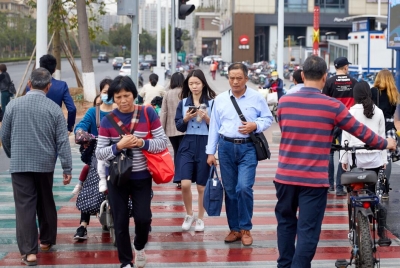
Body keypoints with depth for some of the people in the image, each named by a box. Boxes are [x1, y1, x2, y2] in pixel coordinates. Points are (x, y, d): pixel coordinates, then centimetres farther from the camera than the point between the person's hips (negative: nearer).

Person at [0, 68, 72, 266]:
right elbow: (63, 141, -6)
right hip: (45, 163, 1)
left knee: (25, 206, -2)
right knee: (46, 203, 19)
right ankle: (46, 241, 33)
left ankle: (29, 252, -9)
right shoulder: (53, 108, -5)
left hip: (20, 164, -1)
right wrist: (67, 168, -1)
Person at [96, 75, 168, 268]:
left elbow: (163, 142, -5)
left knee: (143, 217, -5)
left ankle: (139, 247, 29)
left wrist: (142, 143, -22)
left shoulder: (148, 113, -6)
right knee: (120, 221, 5)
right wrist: (118, 146, -23)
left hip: (142, 177, 0)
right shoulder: (108, 120, -6)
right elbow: (99, 153, -6)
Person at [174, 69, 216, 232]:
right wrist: (186, 119, -13)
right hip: (187, 145, 2)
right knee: (185, 184, -9)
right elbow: (179, 127, 5)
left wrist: (207, 118, -18)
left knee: (202, 186, 5)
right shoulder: (183, 103, 7)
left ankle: (200, 218, 21)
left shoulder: (211, 102, -1)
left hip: (205, 145, -2)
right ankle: (189, 215, 14)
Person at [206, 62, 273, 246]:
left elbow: (268, 118, 7)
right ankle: (234, 229, 19)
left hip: (247, 148, -3)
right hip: (226, 147, 3)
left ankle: (245, 229, 2)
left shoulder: (256, 98, 0)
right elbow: (214, 126, 9)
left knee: (244, 188, -14)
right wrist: (210, 152, 7)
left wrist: (255, 125, -14)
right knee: (230, 190, 7)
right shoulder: (220, 99, 7)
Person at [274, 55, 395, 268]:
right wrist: (385, 144, 18)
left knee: (286, 223, 19)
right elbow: (361, 132, 0)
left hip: (285, 176, 4)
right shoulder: (332, 106, -8)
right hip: (314, 180, -4)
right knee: (308, 231, 1)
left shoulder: (284, 102, 0)